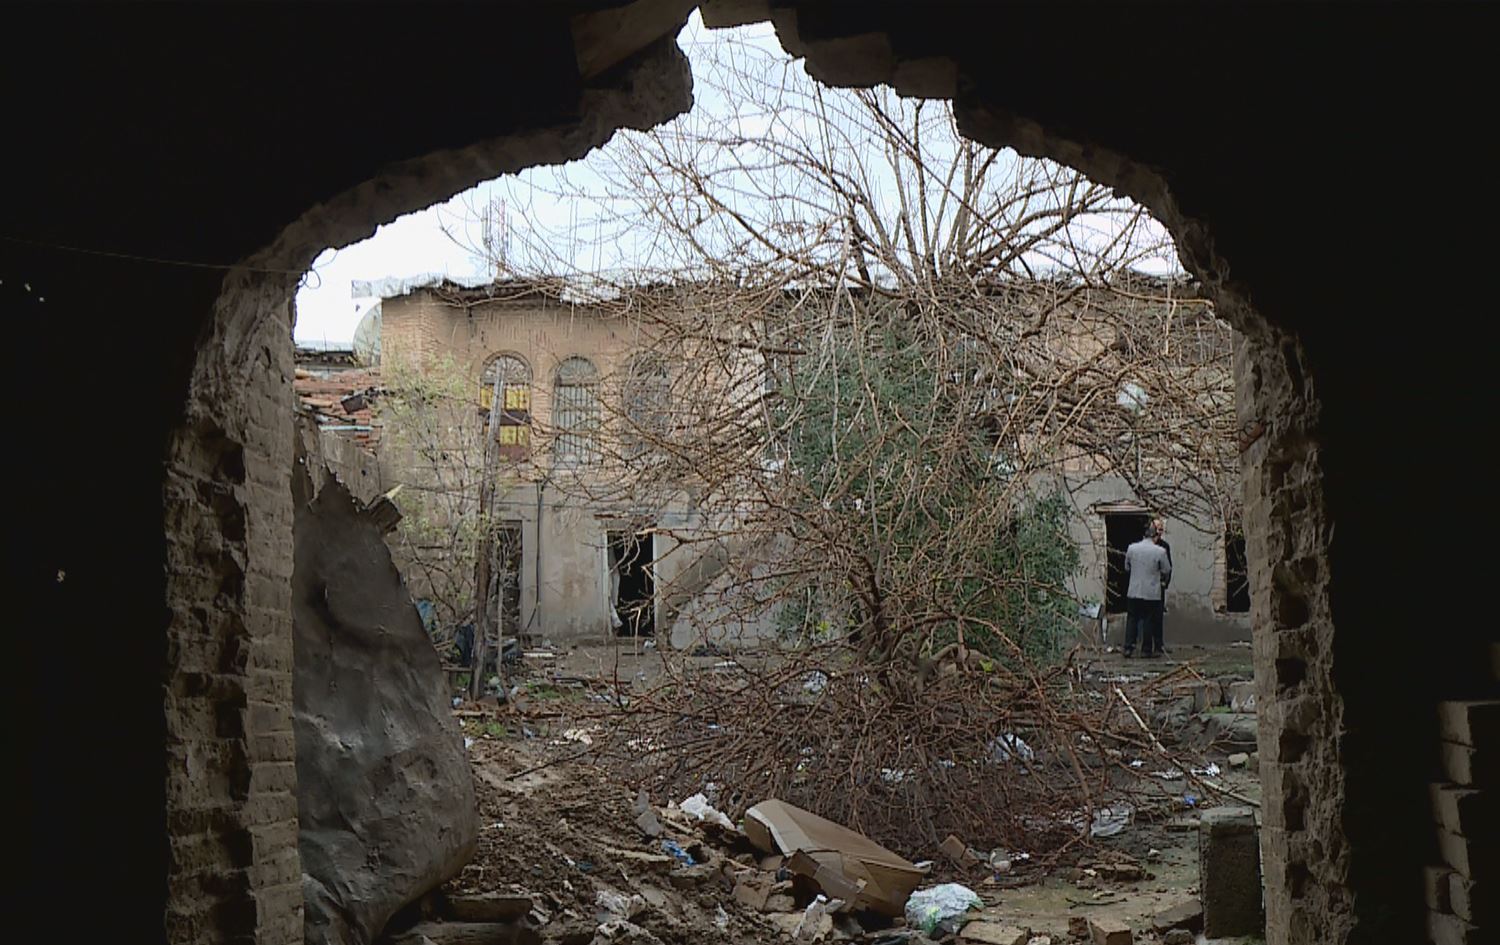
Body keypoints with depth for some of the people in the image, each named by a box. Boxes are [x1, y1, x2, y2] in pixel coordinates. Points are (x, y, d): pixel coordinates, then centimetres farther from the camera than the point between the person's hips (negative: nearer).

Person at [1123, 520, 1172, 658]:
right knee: (1149, 621, 6)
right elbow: (1167, 571, 0)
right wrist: (1163, 582, 21)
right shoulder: (1160, 551, -11)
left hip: (1133, 591, 2)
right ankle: (1146, 650, 8)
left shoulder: (1131, 548, -2)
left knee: (1132, 619, 9)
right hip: (1151, 592, -2)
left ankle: (1128, 648, 4)